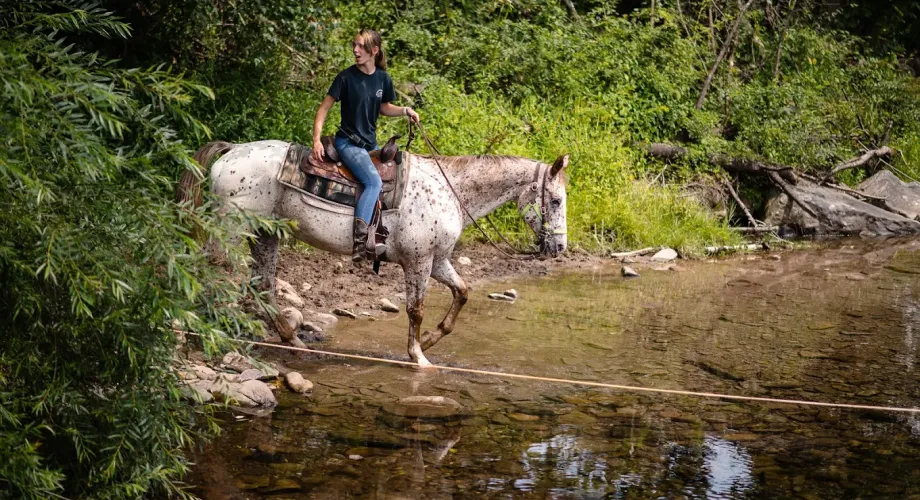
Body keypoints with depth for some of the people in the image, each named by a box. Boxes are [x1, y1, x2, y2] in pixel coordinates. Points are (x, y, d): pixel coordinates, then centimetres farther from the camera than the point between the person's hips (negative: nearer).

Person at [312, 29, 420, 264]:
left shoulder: (383, 79, 3)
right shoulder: (347, 77, -11)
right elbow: (324, 108, -8)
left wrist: (405, 110, 0)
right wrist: (317, 140, -18)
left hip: (370, 143, 7)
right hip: (348, 142, -7)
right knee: (373, 181, -28)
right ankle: (359, 239, -32)